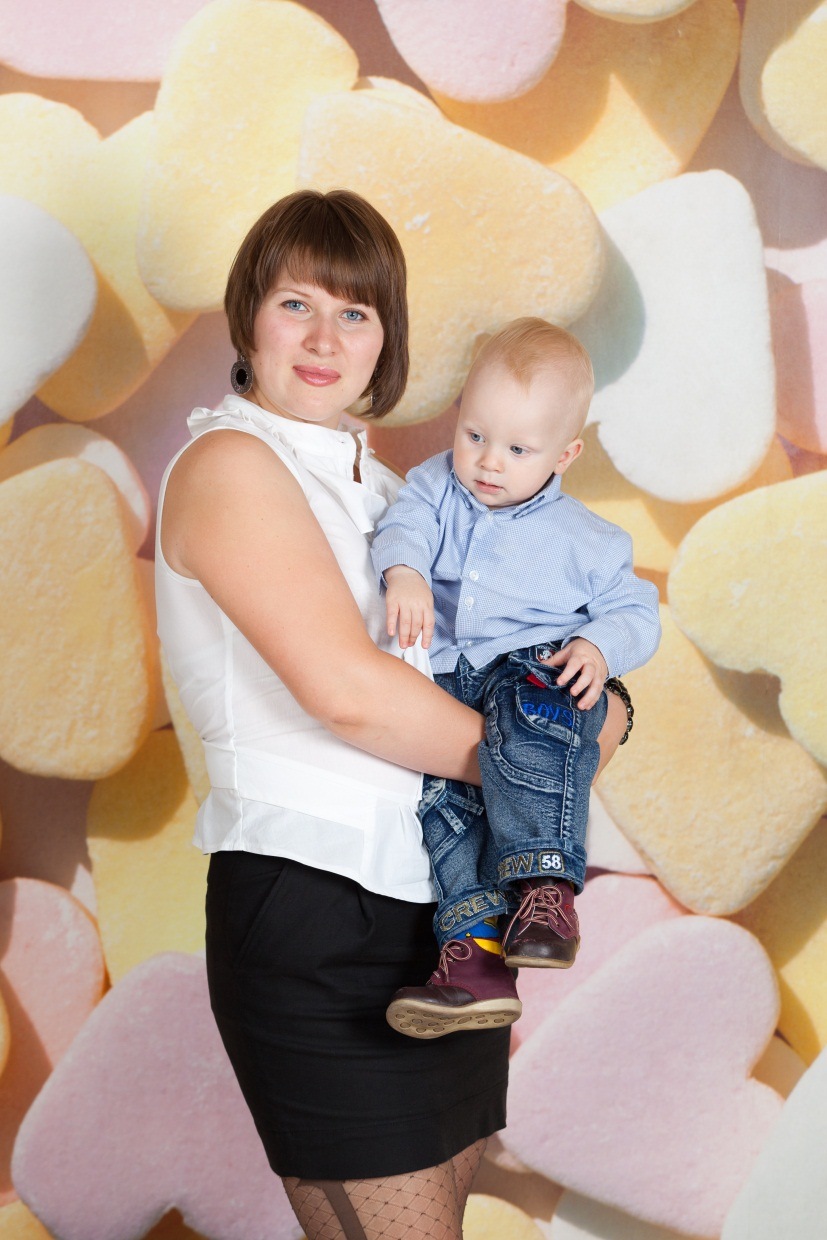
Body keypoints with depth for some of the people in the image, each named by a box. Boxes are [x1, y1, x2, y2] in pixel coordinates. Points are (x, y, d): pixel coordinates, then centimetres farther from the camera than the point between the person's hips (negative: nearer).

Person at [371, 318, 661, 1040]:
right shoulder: (437, 486, 15)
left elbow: (636, 612, 11)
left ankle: (546, 885, -40)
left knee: (527, 714, -39)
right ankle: (476, 938, -32)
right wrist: (404, 572, -25)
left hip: (534, 665, -3)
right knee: (435, 785, -25)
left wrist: (600, 647, -11)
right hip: (441, 680, 3)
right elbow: (404, 528, -2)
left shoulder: (585, 540, 10)